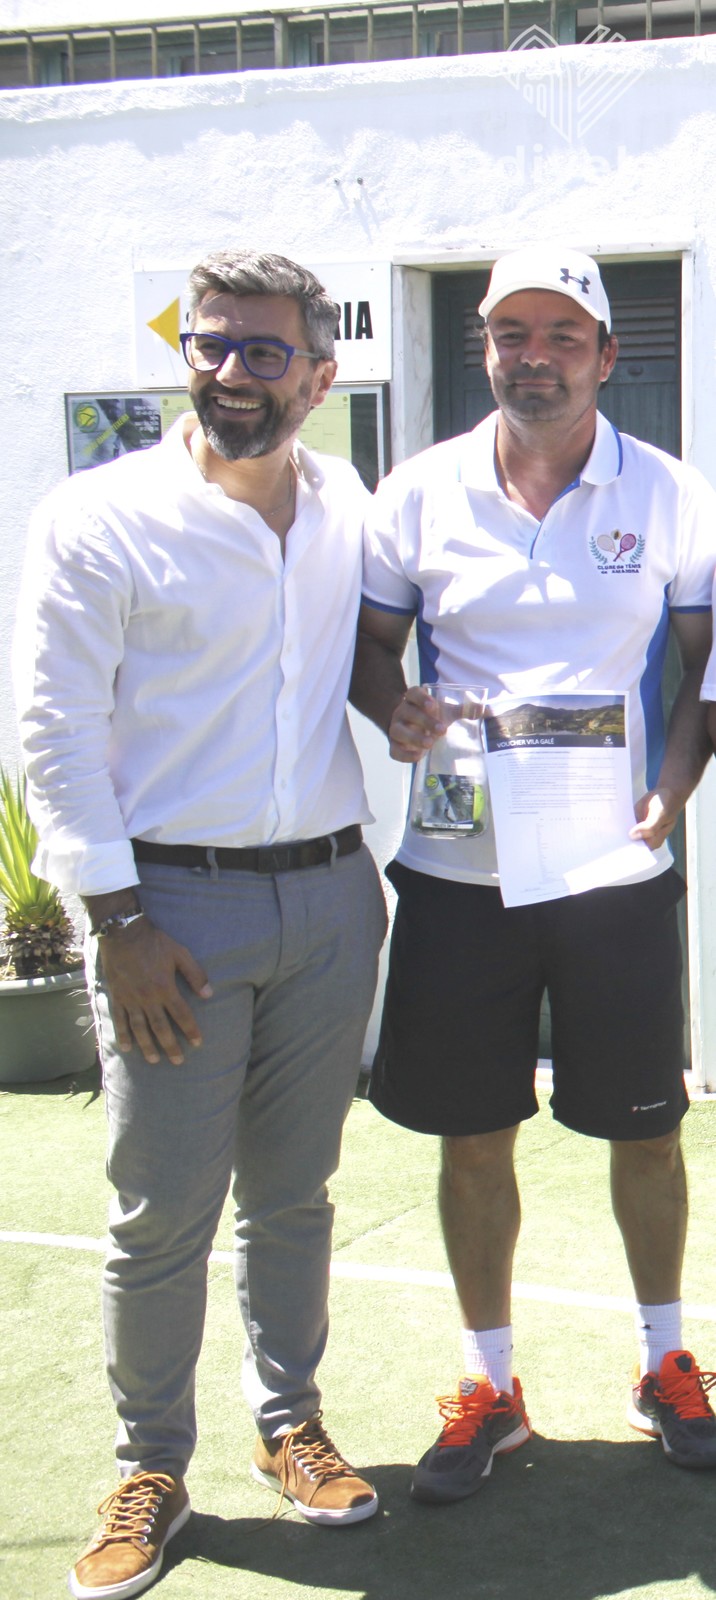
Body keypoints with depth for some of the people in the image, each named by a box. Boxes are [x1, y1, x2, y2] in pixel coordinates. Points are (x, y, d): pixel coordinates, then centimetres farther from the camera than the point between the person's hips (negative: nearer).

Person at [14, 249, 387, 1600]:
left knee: (293, 1192, 15)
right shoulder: (97, 520, -7)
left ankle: (289, 1422, 32)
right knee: (160, 1215, 2)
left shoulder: (350, 513, 7)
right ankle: (151, 1468, 20)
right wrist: (117, 921, -12)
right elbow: (56, 730, -8)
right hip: (174, 904, -4)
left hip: (329, 897, 4)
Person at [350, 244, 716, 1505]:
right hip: (456, 870, 1)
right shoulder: (419, 494, 2)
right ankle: (488, 1385, 26)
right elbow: (369, 646, 9)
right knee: (472, 1135, 9)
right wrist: (395, 712, -14)